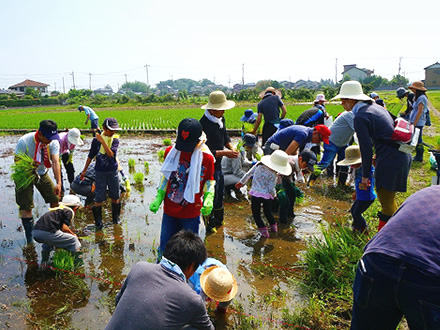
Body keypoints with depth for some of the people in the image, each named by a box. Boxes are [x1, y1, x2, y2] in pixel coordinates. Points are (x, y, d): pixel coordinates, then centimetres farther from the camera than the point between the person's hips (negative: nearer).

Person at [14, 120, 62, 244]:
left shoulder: (53, 142, -19)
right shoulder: (24, 141, -27)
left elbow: (55, 162, -28)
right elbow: (17, 161, -20)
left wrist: (58, 183, -38)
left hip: (42, 173, 4)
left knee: (55, 200, 5)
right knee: (26, 206, -6)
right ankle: (30, 238, 7)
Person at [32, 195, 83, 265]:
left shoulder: (57, 209, 31)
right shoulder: (69, 211, 8)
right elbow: (64, 228, -4)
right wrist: (73, 234, 15)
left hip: (35, 232, 9)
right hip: (48, 233, -9)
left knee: (48, 241, 43)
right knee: (74, 240, 8)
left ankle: (44, 262, 40)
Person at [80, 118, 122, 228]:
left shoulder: (115, 139, -3)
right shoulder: (96, 140, -3)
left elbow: (111, 154, -19)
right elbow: (90, 156, 7)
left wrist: (102, 141, -25)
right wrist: (84, 170, 12)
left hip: (113, 171, 1)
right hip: (100, 172, -1)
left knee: (115, 196, 9)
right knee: (99, 198, -1)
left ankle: (115, 218, 28)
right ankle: (98, 222, 13)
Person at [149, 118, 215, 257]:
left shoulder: (207, 158, -11)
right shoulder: (171, 152, -3)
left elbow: (209, 182, 2)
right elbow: (165, 178, 9)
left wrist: (208, 200, -14)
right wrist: (158, 198, 3)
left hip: (191, 214, -2)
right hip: (169, 212, 2)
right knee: (164, 251, 14)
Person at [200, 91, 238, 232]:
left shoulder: (220, 118, 2)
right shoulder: (204, 125, -27)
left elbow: (225, 136, 16)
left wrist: (231, 147, -2)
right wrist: (225, 153, -27)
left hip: (218, 163, 9)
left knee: (220, 193, 22)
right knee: (212, 195, 3)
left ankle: (218, 220, 43)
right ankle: (210, 225, 24)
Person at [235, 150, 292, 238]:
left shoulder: (259, 165, -1)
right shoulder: (273, 175, -11)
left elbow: (249, 173, 8)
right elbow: (271, 189, -11)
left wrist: (241, 182, 21)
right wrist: (273, 195, 10)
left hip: (255, 193, 1)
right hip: (267, 196, -1)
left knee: (256, 214, 11)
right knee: (268, 212, 24)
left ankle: (263, 229, 1)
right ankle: (274, 226, 28)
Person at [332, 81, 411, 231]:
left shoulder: (360, 117, -14)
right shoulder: (375, 107, 13)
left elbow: (366, 148, -15)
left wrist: (365, 174, -7)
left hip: (390, 160, -10)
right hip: (403, 154, 10)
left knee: (386, 200, 1)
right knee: (387, 197, 23)